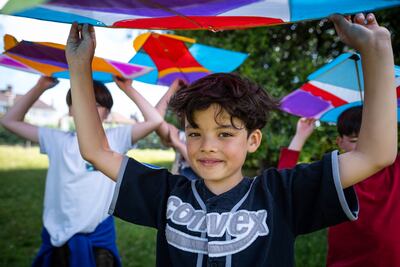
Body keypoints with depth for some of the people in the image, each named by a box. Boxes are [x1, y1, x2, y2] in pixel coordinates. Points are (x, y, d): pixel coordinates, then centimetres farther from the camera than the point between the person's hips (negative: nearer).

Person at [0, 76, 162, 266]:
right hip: (58, 236, 2)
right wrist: (40, 87, 3)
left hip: (99, 236, -1)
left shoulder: (114, 138, 0)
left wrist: (127, 89, -5)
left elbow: (155, 120, -7)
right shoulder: (57, 140, 5)